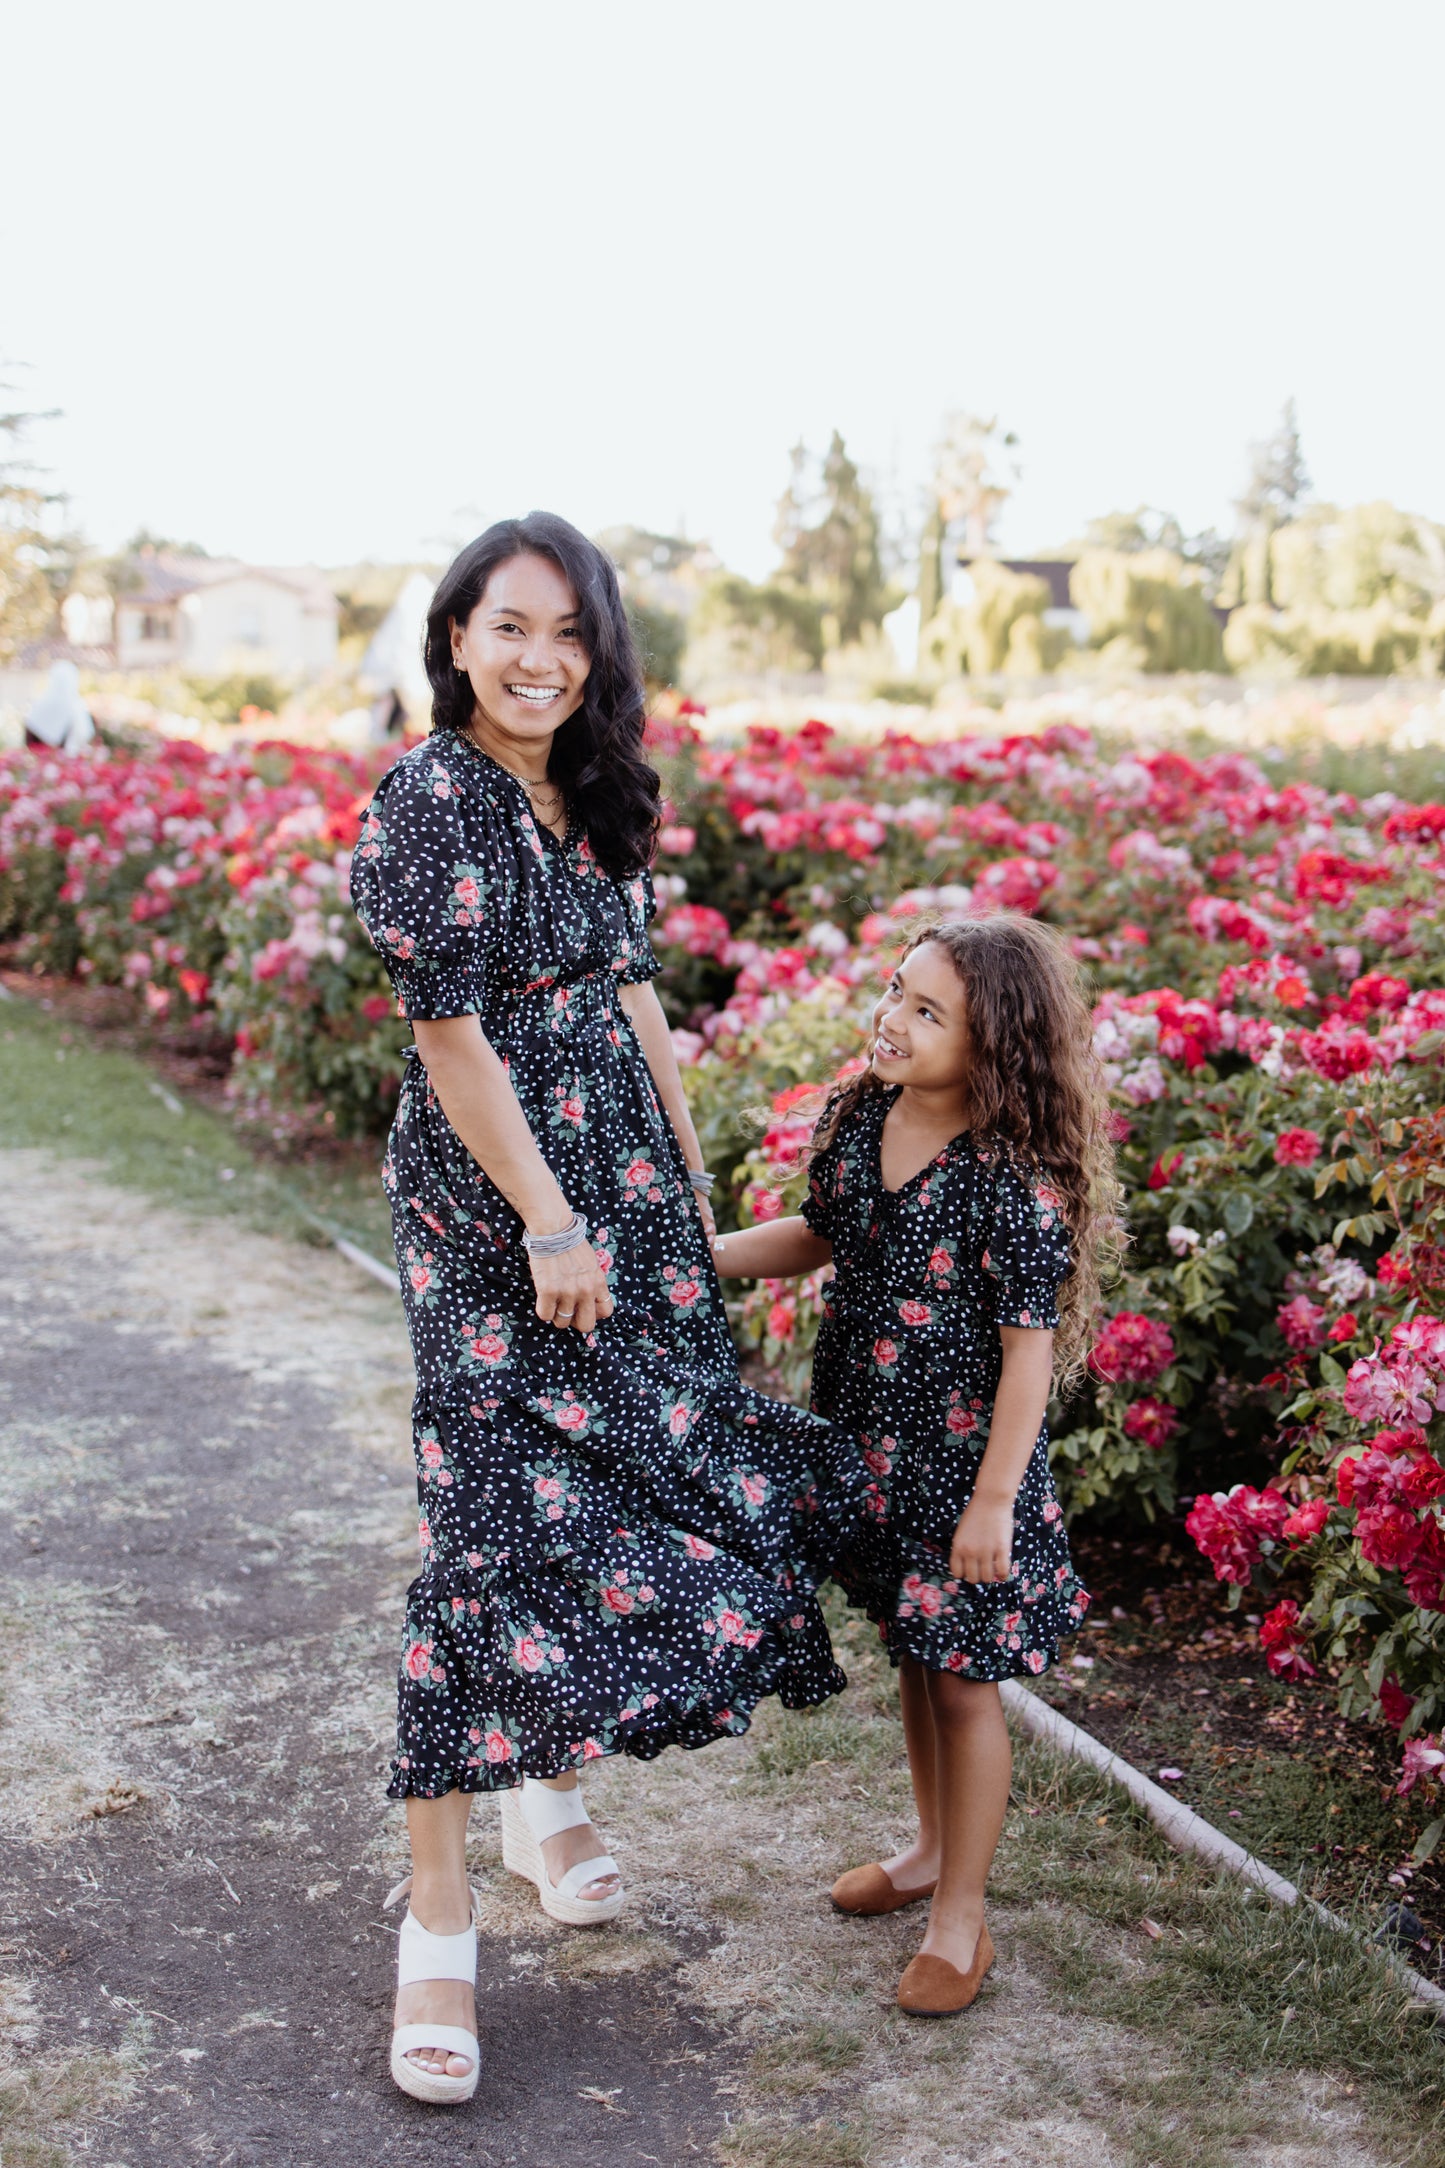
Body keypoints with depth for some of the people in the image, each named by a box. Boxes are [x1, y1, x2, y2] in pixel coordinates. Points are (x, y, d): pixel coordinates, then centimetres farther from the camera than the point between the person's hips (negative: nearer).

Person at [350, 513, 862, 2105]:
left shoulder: (593, 794, 10)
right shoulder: (428, 797, -13)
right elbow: (450, 1032, -16)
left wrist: (689, 1179, 16)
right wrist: (548, 1220, -16)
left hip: (620, 1176, 8)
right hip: (488, 1197, -8)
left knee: (625, 1477, 12)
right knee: (500, 1521, -7)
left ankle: (547, 1793, 34)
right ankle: (437, 1918, 4)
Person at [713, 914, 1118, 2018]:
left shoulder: (1014, 1179, -24)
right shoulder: (858, 1118, -3)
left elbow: (1030, 1346, -20)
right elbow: (818, 1236, 14)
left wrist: (993, 1501, -18)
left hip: (963, 1456, -7)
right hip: (868, 1440, 7)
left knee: (962, 1677, 7)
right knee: (912, 1655, 23)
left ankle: (960, 1915, 25)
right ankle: (935, 1848, 45)